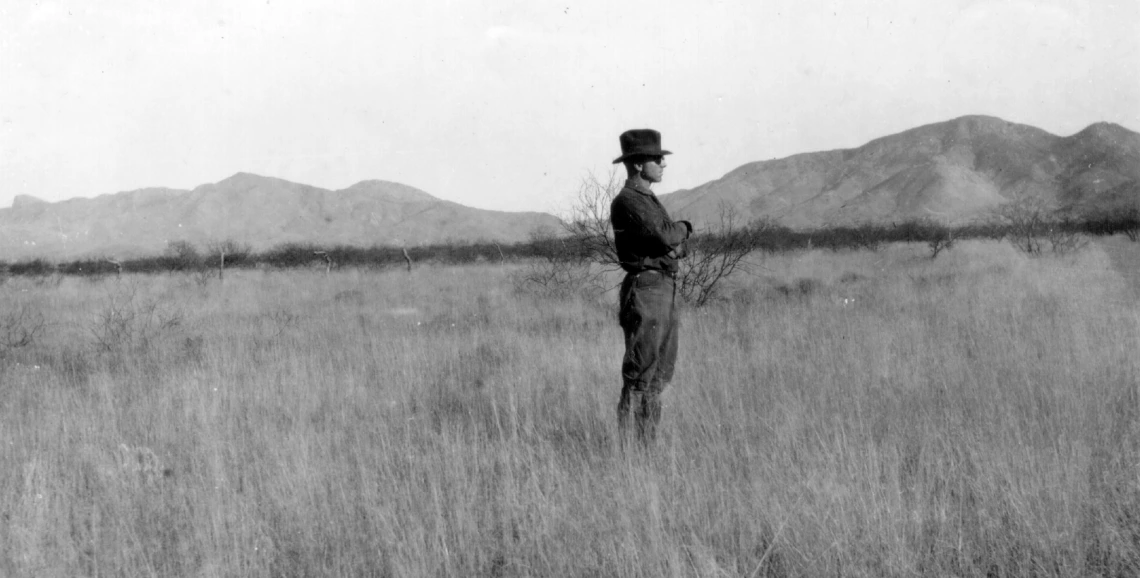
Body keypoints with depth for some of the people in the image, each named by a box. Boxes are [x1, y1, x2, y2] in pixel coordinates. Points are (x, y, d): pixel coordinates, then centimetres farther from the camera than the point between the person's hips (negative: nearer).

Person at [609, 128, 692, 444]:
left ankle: (648, 439, 19)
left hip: (665, 288, 10)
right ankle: (626, 444, -8)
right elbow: (665, 236, -22)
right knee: (640, 375, -10)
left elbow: (674, 242, 18)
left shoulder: (648, 200, 19)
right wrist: (683, 228, -1)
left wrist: (675, 234, -4)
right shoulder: (627, 201, -12)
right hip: (645, 290, -10)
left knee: (661, 373, 13)